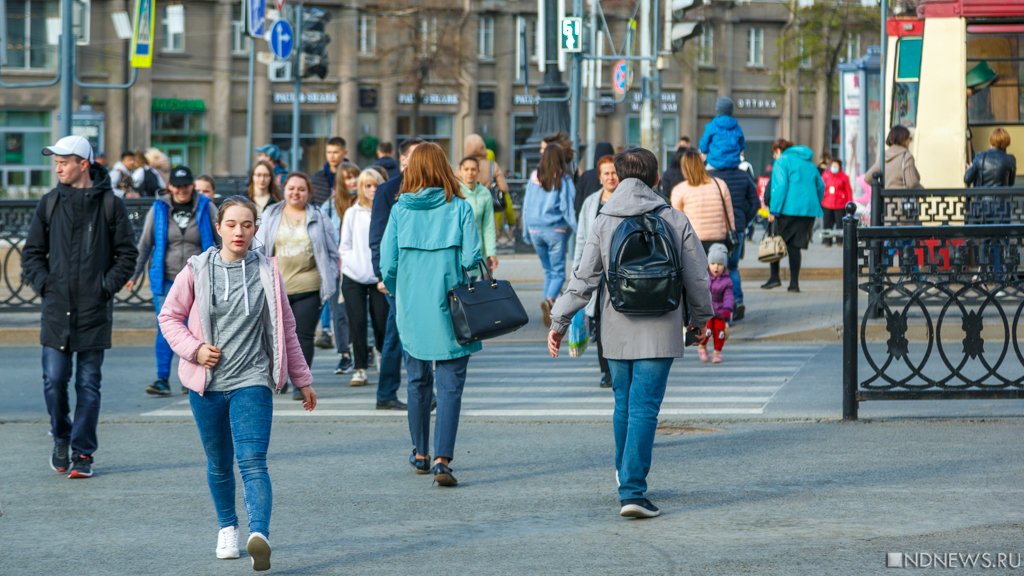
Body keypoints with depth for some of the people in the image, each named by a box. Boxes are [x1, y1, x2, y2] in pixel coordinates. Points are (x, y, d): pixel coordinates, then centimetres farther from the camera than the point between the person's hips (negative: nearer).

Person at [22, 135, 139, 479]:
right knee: (54, 380, -1)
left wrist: (108, 286, -7)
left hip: (94, 310, -2)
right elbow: (32, 251, 14)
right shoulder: (50, 203, 7)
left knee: (88, 384, 2)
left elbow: (127, 253, 4)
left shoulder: (110, 204, 0)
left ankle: (83, 452, 7)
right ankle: (61, 439, 22)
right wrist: (43, 282, -1)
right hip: (56, 309, 2)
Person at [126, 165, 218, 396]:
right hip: (165, 280, 0)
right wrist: (134, 275, 8)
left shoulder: (206, 208, 2)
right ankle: (162, 380, -5)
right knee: (165, 329, -5)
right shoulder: (159, 209, 4)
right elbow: (145, 244, 9)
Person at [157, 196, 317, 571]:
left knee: (252, 462, -17)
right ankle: (227, 528, 34)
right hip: (206, 384, 2)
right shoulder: (197, 270, 1)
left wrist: (302, 380, 13)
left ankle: (259, 534, -32)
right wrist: (194, 348, -9)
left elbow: (285, 329, 11)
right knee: (219, 465, 14)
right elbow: (169, 316, 8)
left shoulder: (266, 272, 3)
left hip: (252, 382, -2)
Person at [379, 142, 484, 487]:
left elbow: (387, 264, -3)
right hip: (450, 311, -2)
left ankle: (420, 454, 28)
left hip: (412, 311, 2)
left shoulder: (400, 210, -2)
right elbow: (471, 259, -10)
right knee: (450, 385, -1)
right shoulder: (459, 208, -6)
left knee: (418, 381, 18)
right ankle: (442, 459, -13)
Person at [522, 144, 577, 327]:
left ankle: (548, 312, 13)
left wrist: (526, 232, 14)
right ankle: (549, 300, -27)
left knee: (548, 270, 17)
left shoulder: (534, 178, 2)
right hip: (556, 229, -4)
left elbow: (527, 206, 6)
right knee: (558, 272, 1)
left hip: (535, 229, 4)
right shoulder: (563, 180, -8)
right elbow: (568, 207, -10)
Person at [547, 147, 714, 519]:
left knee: (624, 406, 17)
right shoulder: (675, 221, -2)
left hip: (616, 332, 2)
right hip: (659, 331, -2)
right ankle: (632, 491, -13)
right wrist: (701, 317, 21)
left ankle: (626, 477, 30)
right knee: (644, 409, -5)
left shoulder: (604, 223, 0)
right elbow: (697, 277, 4)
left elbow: (583, 279, -3)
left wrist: (559, 322, 5)